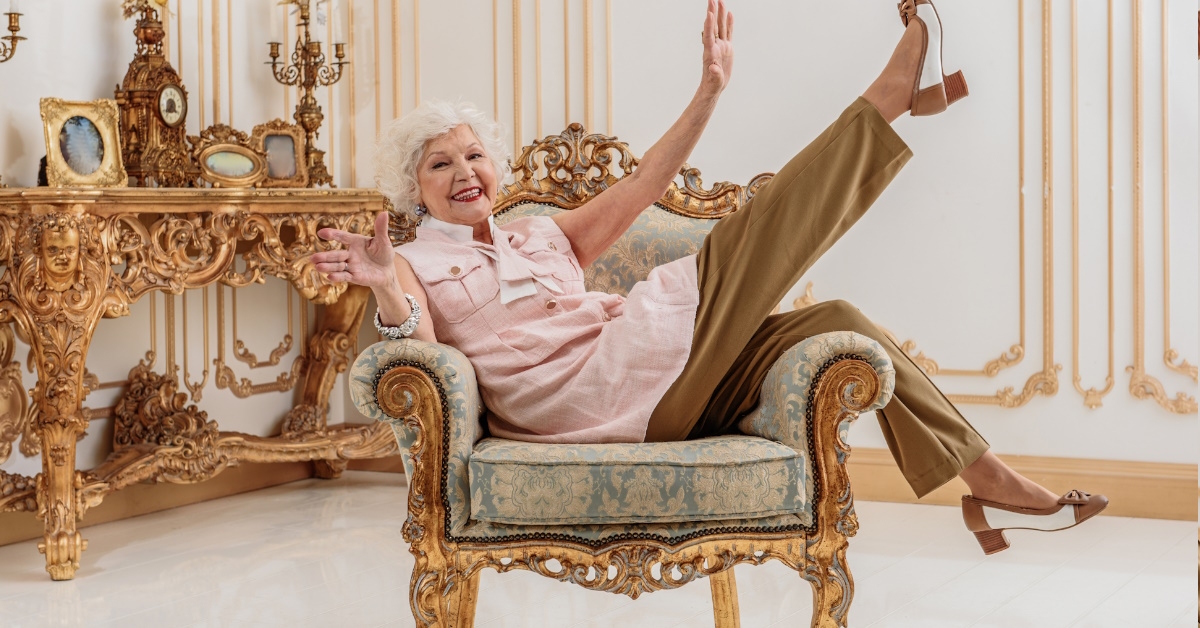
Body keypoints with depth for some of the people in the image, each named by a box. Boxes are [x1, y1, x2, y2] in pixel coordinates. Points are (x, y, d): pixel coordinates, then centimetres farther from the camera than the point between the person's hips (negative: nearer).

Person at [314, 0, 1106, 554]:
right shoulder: (419, 264, 8)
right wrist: (389, 290, -36)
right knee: (770, 221, -13)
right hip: (594, 393, -7)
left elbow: (639, 188, 16)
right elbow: (416, 348, -14)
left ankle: (989, 481, 4)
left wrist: (712, 88, 10)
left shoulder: (540, 236, 26)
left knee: (838, 323, -1)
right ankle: (898, 86, 3)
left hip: (660, 387, 7)